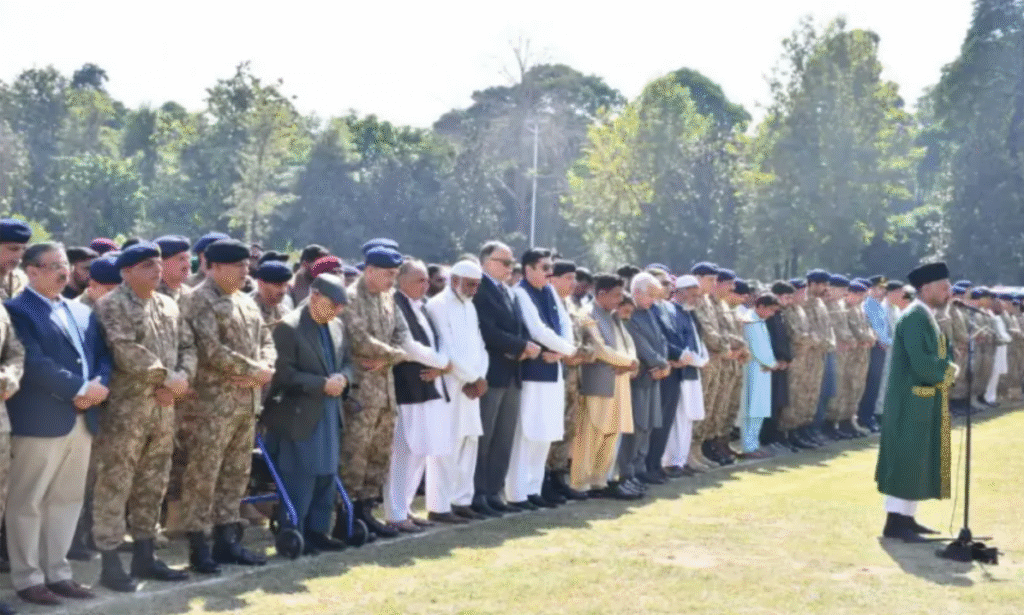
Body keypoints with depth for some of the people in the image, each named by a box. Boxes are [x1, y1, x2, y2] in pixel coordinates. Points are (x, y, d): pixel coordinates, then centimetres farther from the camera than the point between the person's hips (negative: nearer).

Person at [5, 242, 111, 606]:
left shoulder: (82, 312, 17)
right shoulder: (16, 310, -6)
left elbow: (102, 356, 13)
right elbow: (34, 363, -17)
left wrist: (99, 386, -8)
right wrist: (80, 388, -17)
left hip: (82, 419, 7)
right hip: (39, 420, -7)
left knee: (68, 499, 11)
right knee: (27, 502, 2)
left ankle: (57, 572, 21)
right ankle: (28, 578, 11)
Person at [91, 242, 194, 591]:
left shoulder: (169, 306, 15)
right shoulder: (112, 305, -8)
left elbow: (187, 347, 13)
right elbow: (127, 351, -19)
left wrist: (182, 377, -7)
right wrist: (165, 377, -15)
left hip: (163, 409, 7)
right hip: (125, 408, -7)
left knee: (153, 485, 13)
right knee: (114, 486, -4)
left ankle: (144, 556, 23)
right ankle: (110, 564, 3)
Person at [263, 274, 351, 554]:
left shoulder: (337, 326, 10)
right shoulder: (288, 327, -13)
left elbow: (347, 361, 17)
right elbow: (284, 373, -17)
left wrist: (342, 378, -6)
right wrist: (323, 384, -19)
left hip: (329, 412, 7)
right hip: (299, 414, -7)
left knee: (326, 475, 11)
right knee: (299, 478, -2)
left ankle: (317, 531, 22)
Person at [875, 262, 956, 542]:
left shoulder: (926, 317, 15)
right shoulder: (914, 317, -17)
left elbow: (937, 356, 18)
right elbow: (921, 364, -26)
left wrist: (948, 369, -3)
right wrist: (949, 370, -9)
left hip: (923, 403, 10)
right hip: (911, 402, -10)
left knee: (919, 461, 13)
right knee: (906, 460, -7)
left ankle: (906, 518, 20)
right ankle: (895, 522, -3)